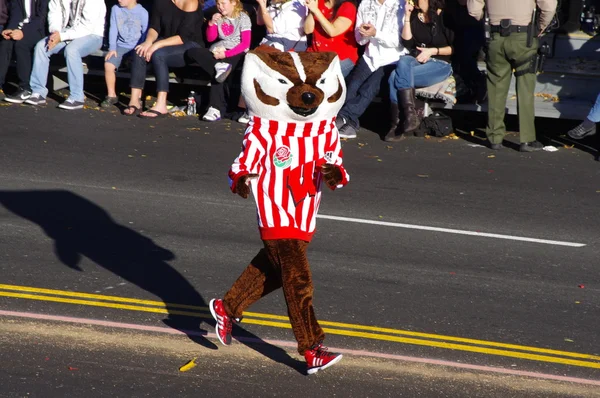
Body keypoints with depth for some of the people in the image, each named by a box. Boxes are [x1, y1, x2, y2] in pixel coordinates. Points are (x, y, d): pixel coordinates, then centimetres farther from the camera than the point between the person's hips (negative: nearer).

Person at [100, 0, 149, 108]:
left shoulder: (142, 13, -8)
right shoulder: (116, 9, 3)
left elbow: (145, 34, -6)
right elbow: (113, 29, 5)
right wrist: (112, 48, -4)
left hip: (137, 47, -3)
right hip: (121, 46, 3)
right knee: (108, 64, -20)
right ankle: (111, 95, -2)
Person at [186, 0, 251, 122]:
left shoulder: (243, 18, -4)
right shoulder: (219, 18, 12)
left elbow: (245, 44, -11)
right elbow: (210, 38, 12)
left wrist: (226, 54, -19)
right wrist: (211, 23, -5)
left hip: (236, 53, -6)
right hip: (219, 50, 6)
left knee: (217, 72, -35)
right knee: (192, 52, -19)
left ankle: (216, 108, -36)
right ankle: (219, 66, -35)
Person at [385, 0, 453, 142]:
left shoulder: (444, 16, -2)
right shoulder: (414, 14, 11)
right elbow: (407, 43, 0)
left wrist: (432, 51, -13)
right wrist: (407, 16, -4)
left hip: (440, 64, -4)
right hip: (416, 60, 4)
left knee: (396, 76, -29)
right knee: (403, 62, -32)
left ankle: (398, 123, -27)